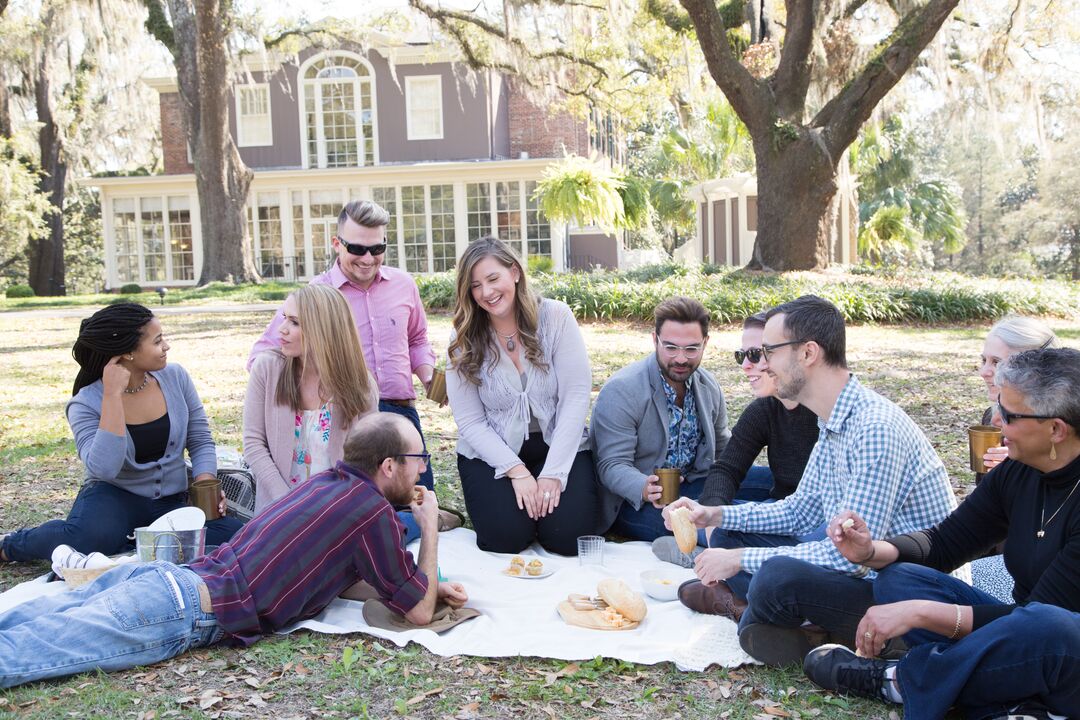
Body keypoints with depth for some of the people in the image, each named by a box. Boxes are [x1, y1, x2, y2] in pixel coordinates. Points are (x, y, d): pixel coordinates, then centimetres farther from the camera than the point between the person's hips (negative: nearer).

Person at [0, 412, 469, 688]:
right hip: (192, 612, -8)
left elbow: (345, 572, 32)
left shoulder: (329, 483, 18)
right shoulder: (373, 511, -8)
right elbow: (418, 612, -2)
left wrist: (432, 587, 22)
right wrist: (429, 526, 9)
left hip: (161, 576, 8)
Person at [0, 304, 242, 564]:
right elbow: (104, 469, -29)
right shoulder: (86, 404, -12)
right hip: (114, 496, -2)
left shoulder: (176, 377, -3)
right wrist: (113, 394, -28)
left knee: (236, 536, -25)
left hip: (172, 502, 3)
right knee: (89, 538, -38)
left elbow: (201, 442, 4)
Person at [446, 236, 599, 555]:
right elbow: (470, 421, -7)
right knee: (505, 538, -19)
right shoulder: (463, 338, -6)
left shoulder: (555, 316, -9)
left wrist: (553, 472, -18)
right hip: (493, 453, 1)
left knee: (568, 537, -18)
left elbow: (576, 396, -12)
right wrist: (516, 470, -18)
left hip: (559, 446, 0)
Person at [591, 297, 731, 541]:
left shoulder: (710, 386, 4)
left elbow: (723, 446, 17)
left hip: (693, 485, 7)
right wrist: (645, 489, -43)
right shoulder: (620, 391, -18)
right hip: (633, 500, -6)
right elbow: (612, 465, -22)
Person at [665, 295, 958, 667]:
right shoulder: (833, 423, 6)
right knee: (729, 536, 10)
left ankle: (743, 607, -2)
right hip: (863, 570, 9)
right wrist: (715, 514, 5)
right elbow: (801, 510, 17)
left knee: (778, 576, -32)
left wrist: (741, 559, -21)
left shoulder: (876, 429, -25)